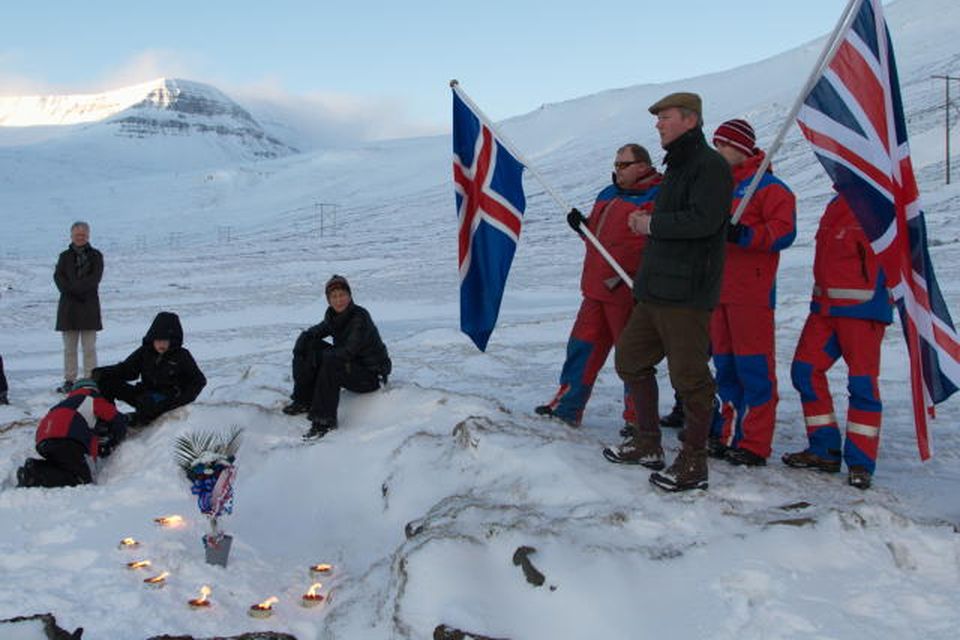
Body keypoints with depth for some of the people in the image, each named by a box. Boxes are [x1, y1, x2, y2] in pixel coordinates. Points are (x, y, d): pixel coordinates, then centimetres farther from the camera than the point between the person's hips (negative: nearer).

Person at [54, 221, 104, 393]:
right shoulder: (65, 256, 11)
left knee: (89, 347, -3)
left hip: (89, 305, -2)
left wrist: (75, 288, -18)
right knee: (69, 347, 6)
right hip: (68, 305, 3)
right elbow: (58, 276, 0)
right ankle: (69, 380, 11)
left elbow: (94, 278, -8)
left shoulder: (96, 256, 4)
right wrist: (71, 291, -17)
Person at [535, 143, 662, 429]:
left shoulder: (654, 199, -11)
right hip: (596, 288, 8)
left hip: (627, 292, -8)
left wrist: (630, 275, -28)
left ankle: (637, 418, 14)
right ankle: (567, 406, 21)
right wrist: (582, 225, 7)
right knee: (582, 346, 11)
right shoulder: (608, 194, 17)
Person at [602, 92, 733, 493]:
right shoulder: (677, 167, 21)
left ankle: (693, 465, 6)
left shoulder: (710, 166, -10)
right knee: (630, 359, 16)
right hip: (655, 292, 11)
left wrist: (652, 224, -11)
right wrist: (646, 223, 7)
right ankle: (648, 445, 27)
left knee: (689, 377, -5)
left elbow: (702, 220, -24)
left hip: (686, 294, -11)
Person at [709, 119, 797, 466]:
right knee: (725, 366, 12)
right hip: (717, 290, 8)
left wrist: (743, 235, -26)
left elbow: (784, 230, -15)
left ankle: (755, 445, -3)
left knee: (754, 367, -6)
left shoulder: (768, 186, -5)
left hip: (751, 292, -8)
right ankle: (731, 435, 21)